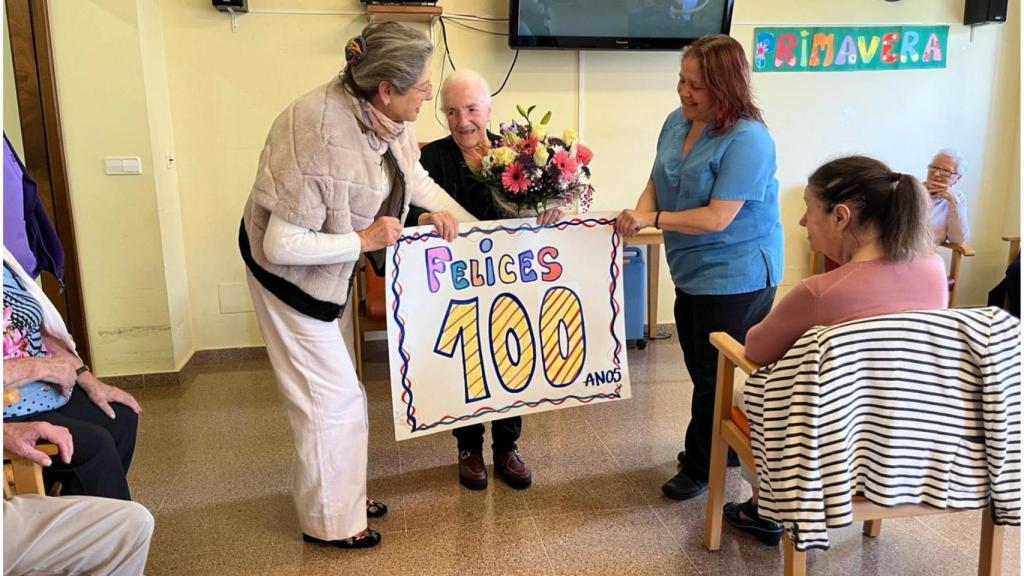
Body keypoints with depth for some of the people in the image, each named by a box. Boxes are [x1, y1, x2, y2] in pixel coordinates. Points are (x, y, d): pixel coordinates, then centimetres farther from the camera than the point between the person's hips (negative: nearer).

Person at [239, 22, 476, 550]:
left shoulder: (383, 114, -12)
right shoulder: (324, 139, -37)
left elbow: (411, 172, 9)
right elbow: (281, 246, -33)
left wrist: (451, 214, -6)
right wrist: (364, 240, -30)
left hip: (330, 266, 9)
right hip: (289, 273, -9)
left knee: (337, 388, 20)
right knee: (332, 397, 0)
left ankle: (343, 493, 39)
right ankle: (329, 521, 21)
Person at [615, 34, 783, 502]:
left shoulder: (747, 140, -23)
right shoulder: (676, 122, 0)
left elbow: (717, 218, -26)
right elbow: (657, 182, 8)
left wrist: (652, 220, -23)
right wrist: (640, 212, -13)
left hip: (736, 277, -8)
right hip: (692, 272, 8)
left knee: (716, 376, 8)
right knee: (701, 370, 21)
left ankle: (701, 468, 26)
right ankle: (717, 451, 42)